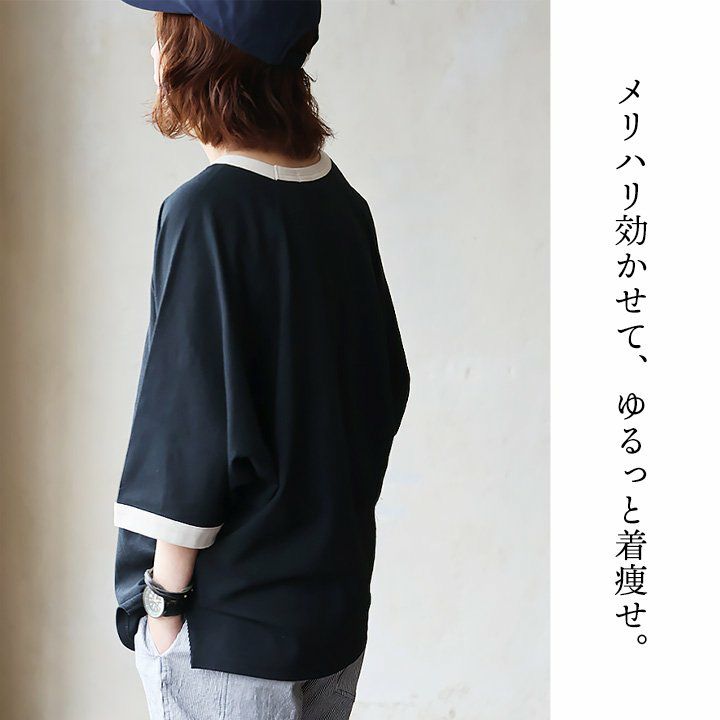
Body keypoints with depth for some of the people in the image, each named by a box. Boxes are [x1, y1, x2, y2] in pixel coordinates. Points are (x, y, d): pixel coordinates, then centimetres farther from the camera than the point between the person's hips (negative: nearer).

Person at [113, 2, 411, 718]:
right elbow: (388, 385, 9)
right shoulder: (343, 203, 2)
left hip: (231, 613, -7)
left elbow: (194, 422, -20)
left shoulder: (204, 211, -20)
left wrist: (166, 596, -11)